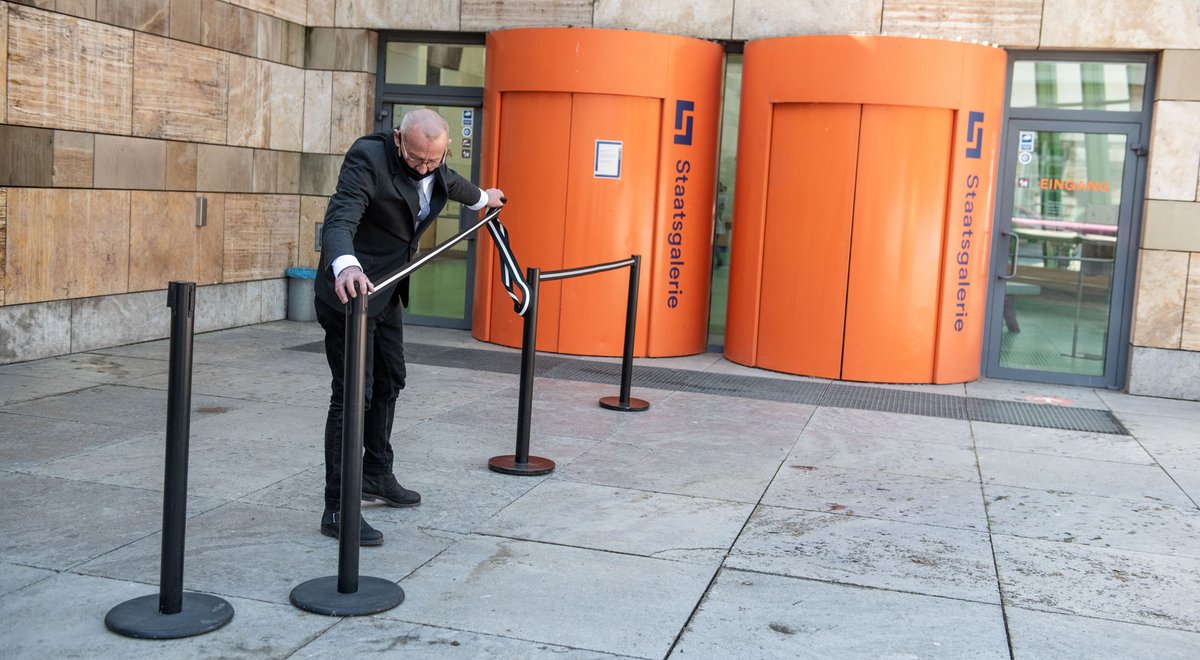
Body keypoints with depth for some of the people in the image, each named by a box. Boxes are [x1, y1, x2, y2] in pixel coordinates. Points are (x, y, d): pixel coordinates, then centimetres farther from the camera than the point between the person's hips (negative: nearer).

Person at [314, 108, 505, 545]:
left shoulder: (435, 167, 0)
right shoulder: (369, 158, -25)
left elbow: (451, 183, 25)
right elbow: (339, 220, -39)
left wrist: (482, 197, 46)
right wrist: (345, 266, -59)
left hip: (388, 293, 9)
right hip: (351, 290, -9)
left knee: (389, 384, 19)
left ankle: (376, 477, 37)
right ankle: (338, 510, -6)